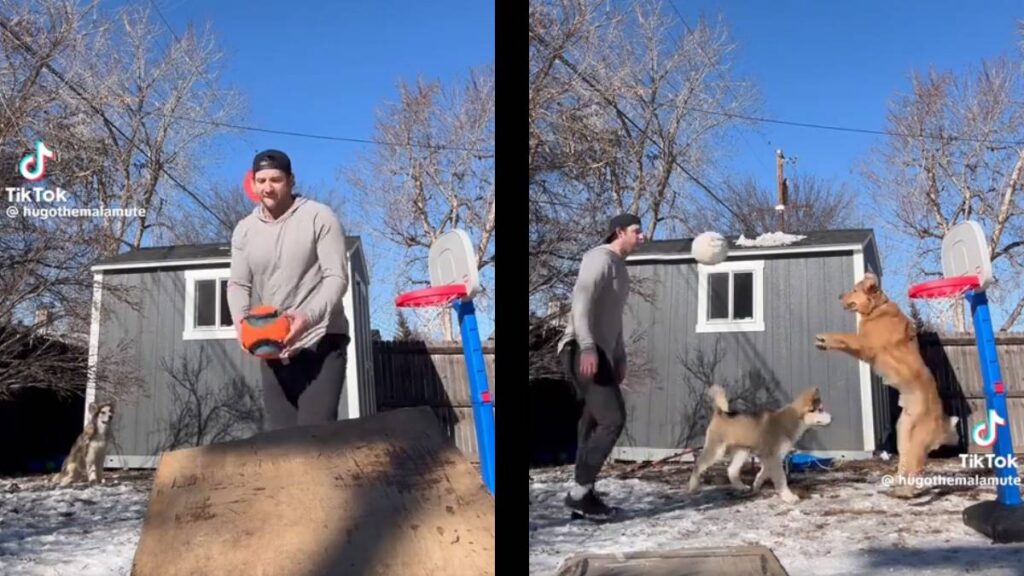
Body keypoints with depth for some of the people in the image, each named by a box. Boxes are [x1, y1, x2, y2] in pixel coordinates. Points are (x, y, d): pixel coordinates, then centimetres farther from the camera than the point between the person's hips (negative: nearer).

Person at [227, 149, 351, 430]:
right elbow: (238, 284, 9)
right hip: (272, 349, 5)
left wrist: (310, 317, -29)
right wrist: (240, 319, -14)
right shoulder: (244, 230, 10)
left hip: (321, 342, -5)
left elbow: (337, 277, -11)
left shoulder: (319, 217, -5)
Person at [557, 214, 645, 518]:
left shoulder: (619, 269, 24)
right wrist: (587, 348, -32)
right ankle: (580, 491, -12)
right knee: (613, 419, -15)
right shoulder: (600, 258, -8)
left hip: (599, 354, 10)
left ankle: (584, 494, 10)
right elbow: (581, 301, -22)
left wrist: (620, 358, 24)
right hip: (583, 352, -10)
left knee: (594, 424, 7)